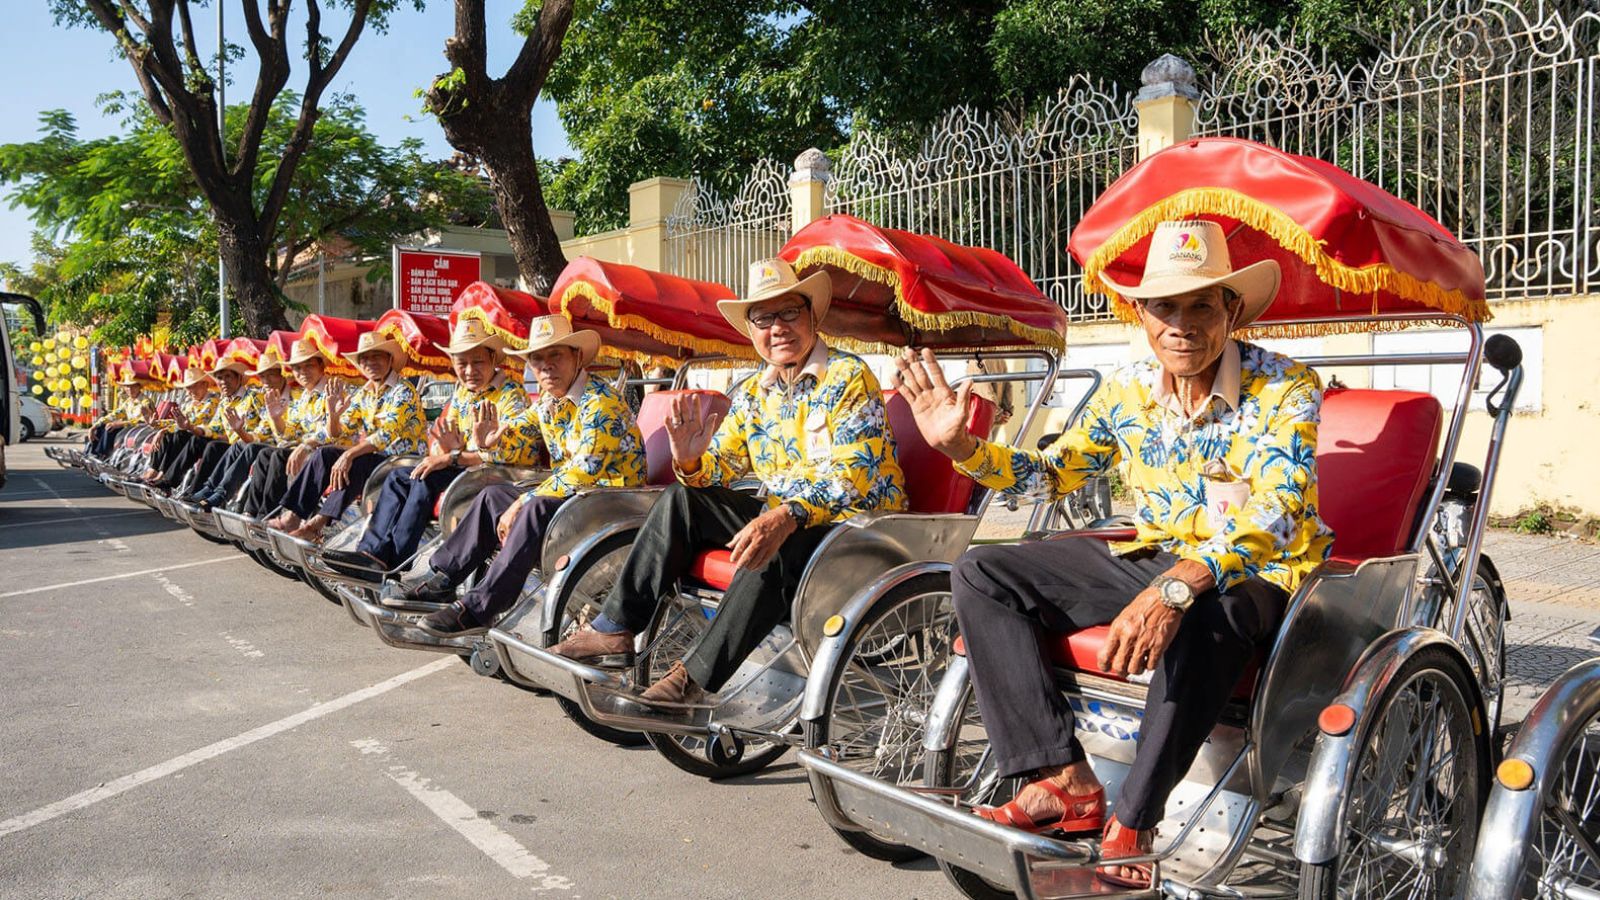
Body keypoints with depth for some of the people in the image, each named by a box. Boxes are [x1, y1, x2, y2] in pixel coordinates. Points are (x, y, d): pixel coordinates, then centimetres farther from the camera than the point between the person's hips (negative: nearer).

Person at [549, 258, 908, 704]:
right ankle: (614, 630, -6)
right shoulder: (753, 394, 11)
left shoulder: (849, 377, -11)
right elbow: (721, 466, 12)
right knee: (681, 501, -5)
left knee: (773, 551, -36)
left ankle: (694, 677, -27)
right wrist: (691, 462, -13)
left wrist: (788, 516, -38)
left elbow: (854, 473, -23)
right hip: (779, 518, 7)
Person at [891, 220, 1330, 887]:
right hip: (1152, 558, 6)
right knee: (981, 575, -8)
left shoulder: (1282, 389, -15)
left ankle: (1132, 824, -26)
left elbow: (1275, 512, -30)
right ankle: (1064, 780, -18)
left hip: (1254, 574, -6)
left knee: (1199, 616, -43)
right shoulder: (1128, 392, 2)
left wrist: (1177, 587, -46)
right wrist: (962, 447, -6)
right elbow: (1049, 475, 12)